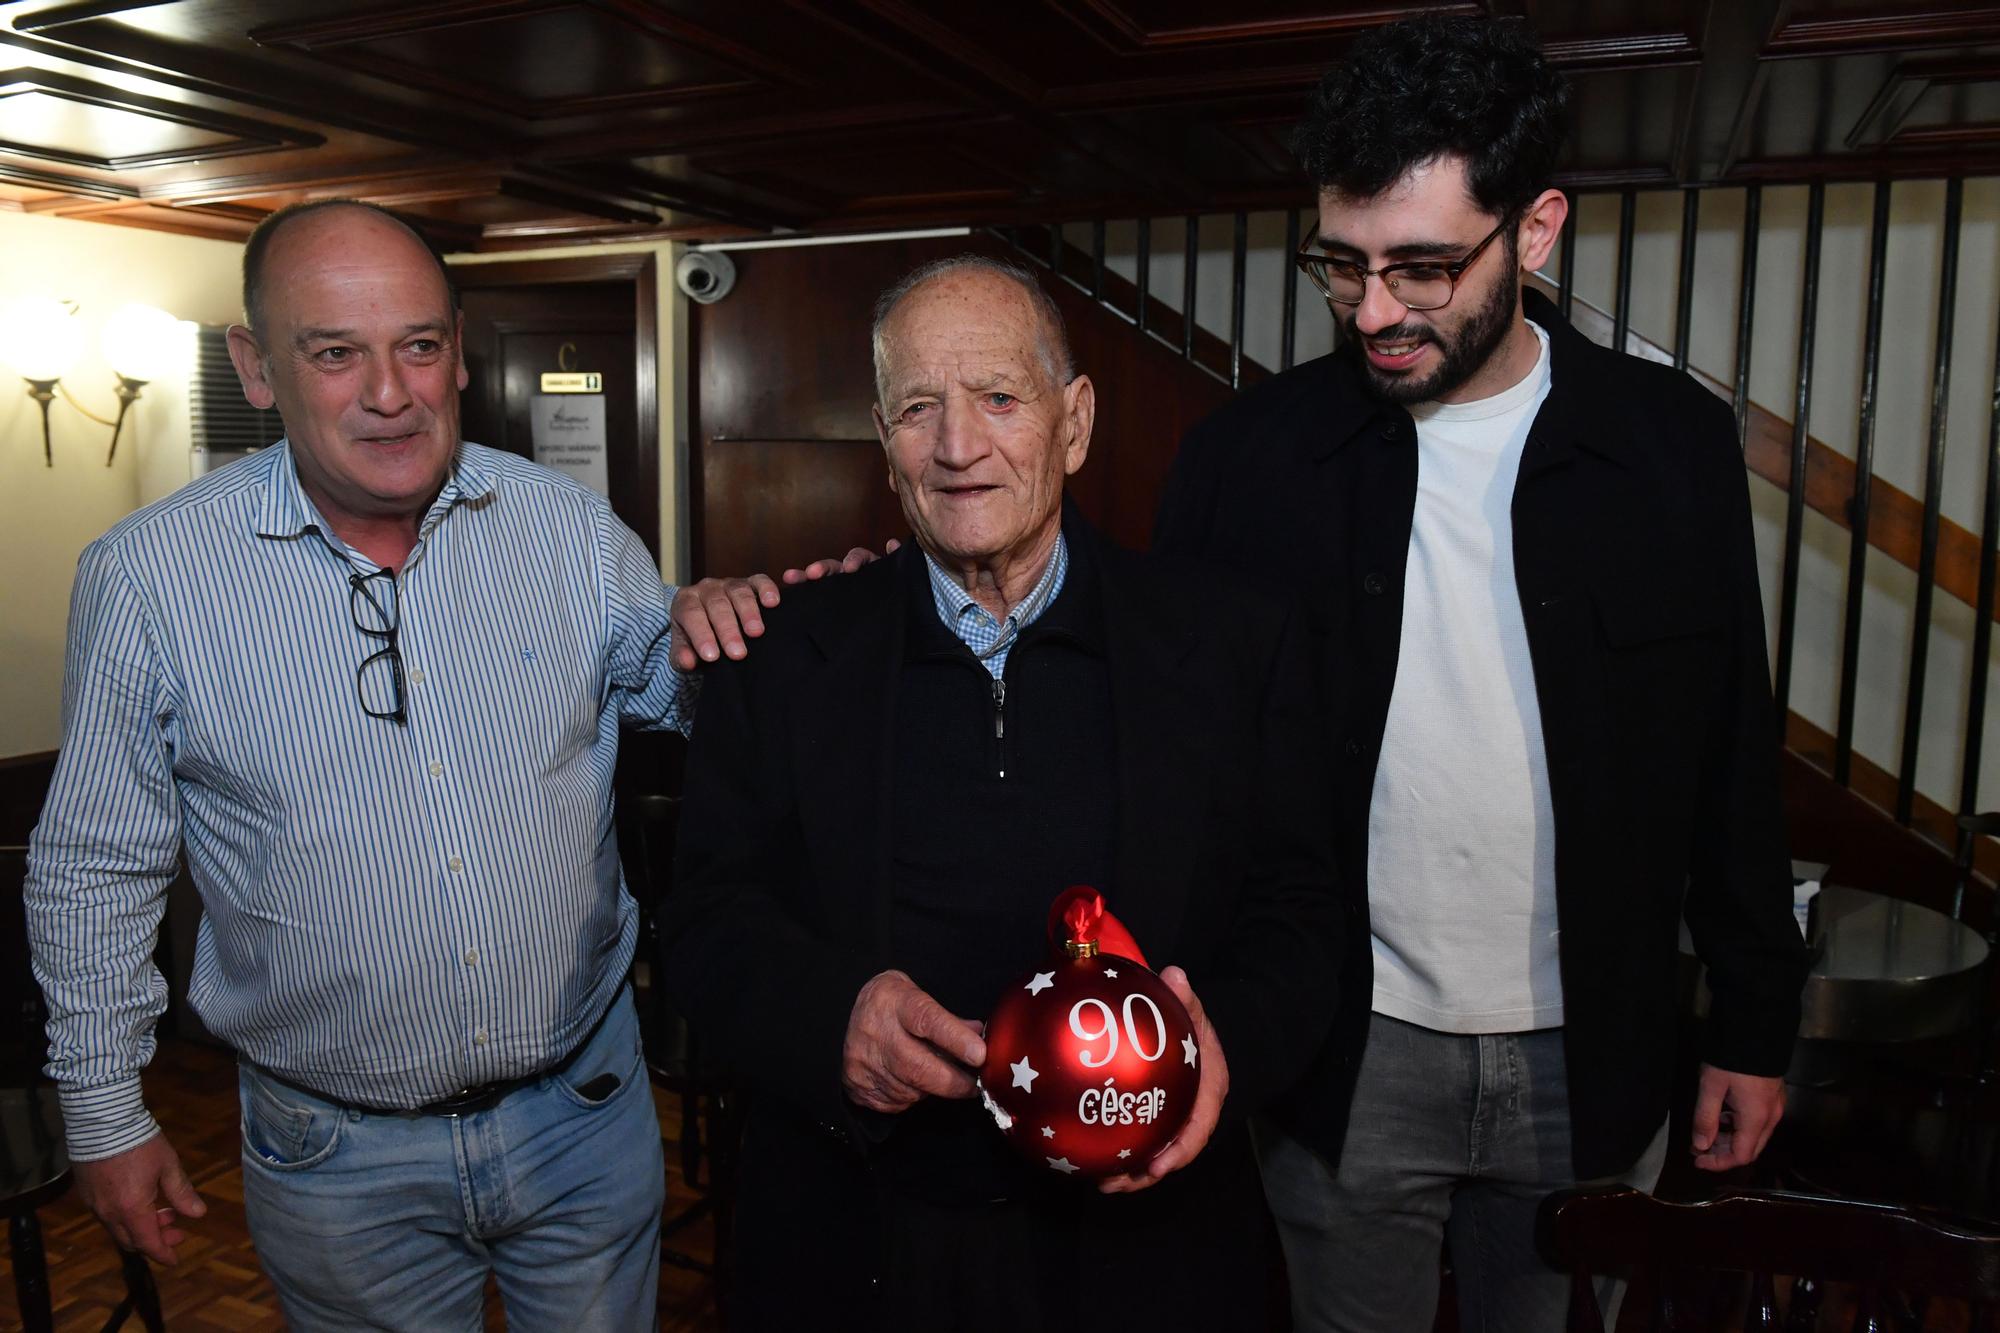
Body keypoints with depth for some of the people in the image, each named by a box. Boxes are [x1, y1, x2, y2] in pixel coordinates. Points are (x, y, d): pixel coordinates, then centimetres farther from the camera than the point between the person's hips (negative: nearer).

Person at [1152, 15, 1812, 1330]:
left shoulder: (1677, 444, -5)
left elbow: (1734, 761, 2)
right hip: (1341, 1056, 0)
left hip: (1590, 1058, 1)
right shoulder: (1248, 453, -8)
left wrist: (1755, 1023, 5)